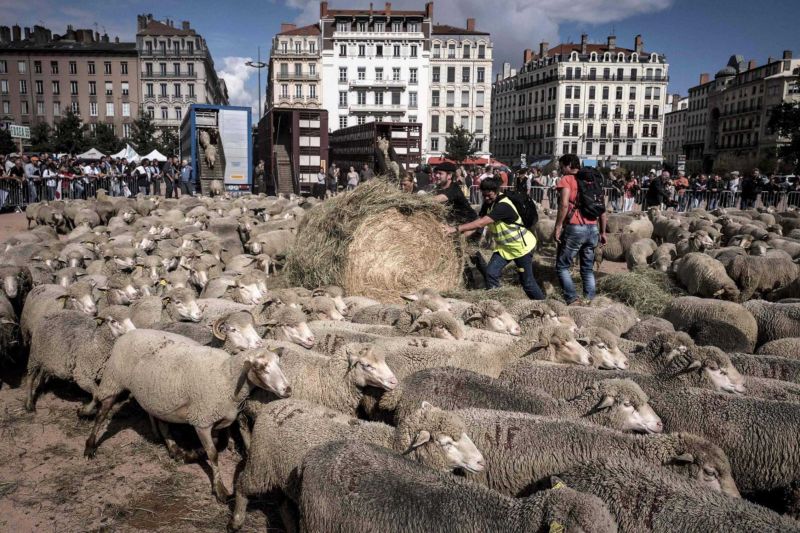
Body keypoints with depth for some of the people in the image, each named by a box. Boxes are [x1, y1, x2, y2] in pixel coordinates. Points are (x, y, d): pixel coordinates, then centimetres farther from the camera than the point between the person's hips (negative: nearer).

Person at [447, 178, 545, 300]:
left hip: (521, 246, -8)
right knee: (491, 272, -8)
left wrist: (457, 229, -42)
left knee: (526, 281, 3)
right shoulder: (488, 203, -3)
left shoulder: (503, 206, -31)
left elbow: (481, 223, -39)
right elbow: (478, 221, -8)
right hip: (503, 246, 8)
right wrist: (463, 233, -25)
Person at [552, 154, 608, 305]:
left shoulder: (566, 180, -2)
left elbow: (564, 204, -17)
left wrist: (558, 227, -14)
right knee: (588, 268, 14)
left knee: (562, 266, 6)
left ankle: (571, 298, -7)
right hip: (593, 229, 6)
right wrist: (602, 232, 20)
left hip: (575, 229, -6)